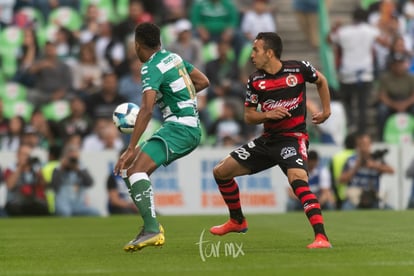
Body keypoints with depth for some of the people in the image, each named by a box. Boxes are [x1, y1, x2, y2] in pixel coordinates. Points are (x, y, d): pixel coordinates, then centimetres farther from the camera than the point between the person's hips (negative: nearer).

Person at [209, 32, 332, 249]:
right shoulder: (255, 81, -1)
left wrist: (326, 111, 10)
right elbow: (248, 116, 4)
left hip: (293, 137, -6)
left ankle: (321, 237, -34)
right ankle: (237, 221, 29)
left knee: (298, 180, -34)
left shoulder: (298, 69, -10)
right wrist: (267, 115, -15)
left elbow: (321, 80, 11)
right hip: (267, 139, 6)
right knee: (221, 171, 7)